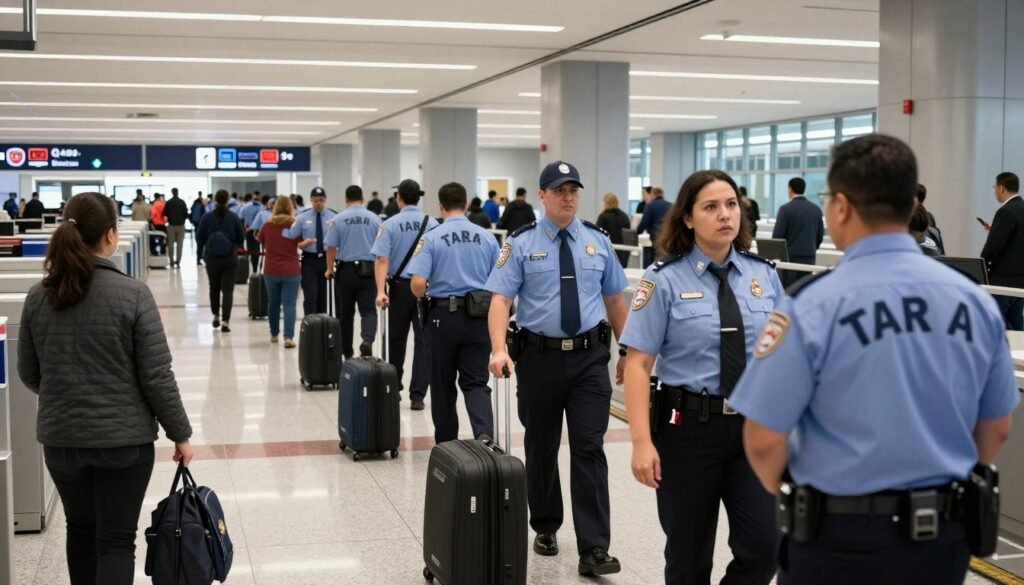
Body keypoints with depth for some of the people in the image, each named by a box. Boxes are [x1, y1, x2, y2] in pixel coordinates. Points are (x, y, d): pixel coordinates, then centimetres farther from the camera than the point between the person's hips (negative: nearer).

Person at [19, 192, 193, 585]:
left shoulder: (38, 297, 0)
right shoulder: (132, 294, -14)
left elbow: (28, 374, 9)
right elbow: (157, 377, -14)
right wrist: (180, 434, -3)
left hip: (60, 436, 4)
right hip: (124, 437, -4)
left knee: (81, 530, 21)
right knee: (116, 539, 2)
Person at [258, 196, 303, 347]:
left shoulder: (267, 225, 0)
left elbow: (260, 240, 17)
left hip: (271, 271, 2)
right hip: (291, 271, -2)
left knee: (273, 303, 16)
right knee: (289, 304, -4)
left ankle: (274, 334, 28)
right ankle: (288, 337, -14)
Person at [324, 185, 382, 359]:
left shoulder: (338, 219, -3)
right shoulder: (374, 219, 0)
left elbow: (331, 247, -3)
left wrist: (330, 269, 11)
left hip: (345, 270, 0)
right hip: (368, 270, 0)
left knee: (346, 313, 12)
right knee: (368, 310, -3)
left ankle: (347, 352, 21)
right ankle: (367, 340, -29)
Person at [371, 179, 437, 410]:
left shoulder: (390, 225, -5)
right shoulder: (432, 223, -1)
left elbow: (382, 260, -13)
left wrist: (381, 291, -17)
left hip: (400, 287, 0)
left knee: (397, 339, 15)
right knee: (423, 340, 0)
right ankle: (417, 395, -6)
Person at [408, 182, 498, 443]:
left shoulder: (431, 238, -7)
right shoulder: (487, 237, 2)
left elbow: (418, 283, -15)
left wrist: (423, 297, 8)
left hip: (443, 316, -2)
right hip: (478, 316, 2)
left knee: (443, 385, 12)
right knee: (476, 383, 4)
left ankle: (446, 445, 22)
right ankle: (485, 437, -19)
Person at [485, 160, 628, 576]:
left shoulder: (598, 241, 6)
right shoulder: (521, 244, -3)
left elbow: (614, 298, 12)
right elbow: (500, 298, -11)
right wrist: (499, 350, -25)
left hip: (589, 356, 1)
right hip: (539, 355, -1)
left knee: (589, 448, -5)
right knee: (541, 447, 13)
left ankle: (594, 549, -4)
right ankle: (545, 528, 32)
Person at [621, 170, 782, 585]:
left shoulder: (765, 276, 5)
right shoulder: (665, 280, -6)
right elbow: (638, 364, -9)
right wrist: (642, 442, -16)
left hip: (754, 425, 3)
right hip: (689, 426, -2)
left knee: (762, 546, -5)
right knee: (689, 551, 10)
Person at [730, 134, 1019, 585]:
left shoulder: (812, 306, -17)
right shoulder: (975, 300, -3)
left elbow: (764, 441, -14)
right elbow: (996, 430, 7)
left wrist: (785, 494, 6)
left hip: (842, 540, -4)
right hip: (943, 536, 4)